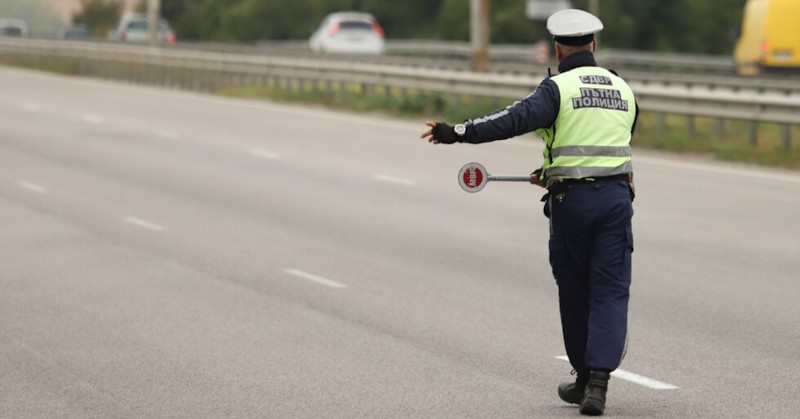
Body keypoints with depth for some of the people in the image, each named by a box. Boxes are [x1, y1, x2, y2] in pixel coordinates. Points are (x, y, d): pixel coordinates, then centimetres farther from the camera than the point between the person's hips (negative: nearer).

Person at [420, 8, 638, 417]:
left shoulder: (558, 88, -5)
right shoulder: (623, 90, 14)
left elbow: (516, 119, -20)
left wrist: (459, 132, -21)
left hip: (572, 200, -3)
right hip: (616, 198, 3)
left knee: (574, 291, 12)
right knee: (610, 291, 1)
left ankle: (584, 379, 23)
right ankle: (597, 384, -10)